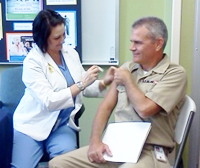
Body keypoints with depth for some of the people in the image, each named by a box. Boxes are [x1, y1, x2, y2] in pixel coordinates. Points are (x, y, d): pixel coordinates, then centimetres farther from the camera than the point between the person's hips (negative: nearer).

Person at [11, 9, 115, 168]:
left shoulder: (71, 53, 2)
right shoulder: (32, 61, -13)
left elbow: (84, 87, 9)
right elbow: (48, 101, -22)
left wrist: (104, 82, -10)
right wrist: (80, 84, -26)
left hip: (63, 123, 3)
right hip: (34, 124, -3)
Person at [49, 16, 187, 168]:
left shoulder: (175, 73, -6)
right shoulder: (127, 68, 13)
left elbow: (144, 109, -19)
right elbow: (106, 106, 9)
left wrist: (127, 80, -3)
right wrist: (95, 141, -5)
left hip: (148, 151, -6)